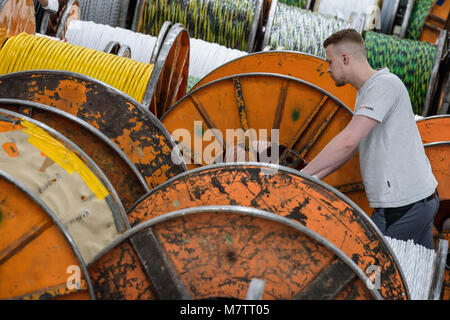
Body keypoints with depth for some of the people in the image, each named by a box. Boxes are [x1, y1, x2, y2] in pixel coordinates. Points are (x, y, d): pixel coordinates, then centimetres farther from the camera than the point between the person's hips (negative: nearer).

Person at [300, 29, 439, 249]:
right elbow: (352, 147, 19)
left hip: (403, 205, -10)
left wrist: (300, 175, -22)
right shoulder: (365, 92, 18)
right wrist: (314, 178, 10)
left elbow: (348, 141, -26)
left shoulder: (384, 84, -15)